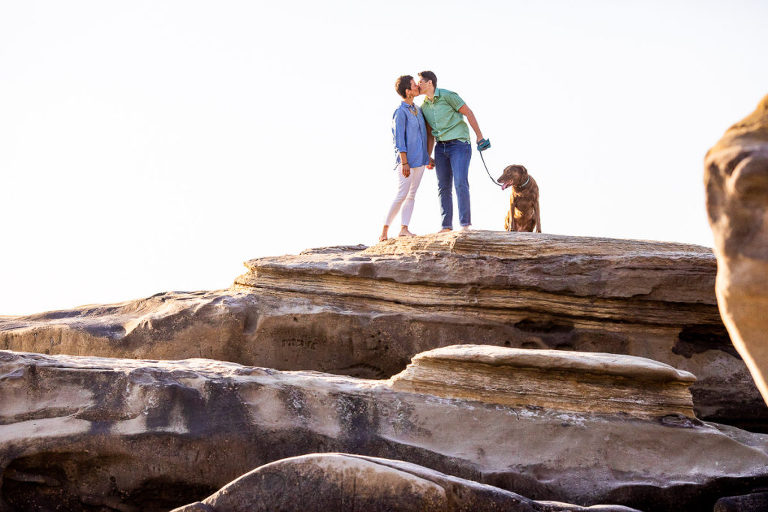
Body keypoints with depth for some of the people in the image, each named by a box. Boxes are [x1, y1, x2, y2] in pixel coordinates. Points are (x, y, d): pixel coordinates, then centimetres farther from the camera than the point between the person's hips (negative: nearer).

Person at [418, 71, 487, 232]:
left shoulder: (448, 96, -7)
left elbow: (468, 113, -4)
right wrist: (428, 157, 17)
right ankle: (446, 226, 4)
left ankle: (465, 224, -18)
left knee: (460, 183, -17)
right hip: (441, 147, 7)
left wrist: (479, 137, -4)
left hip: (459, 144, -7)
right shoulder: (424, 106, 13)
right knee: (443, 187, 2)